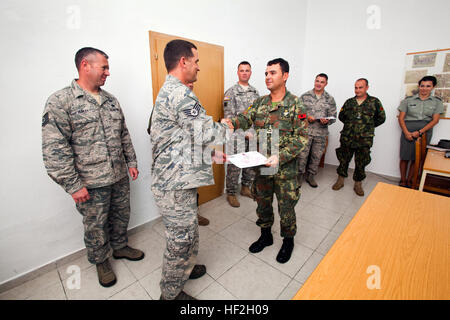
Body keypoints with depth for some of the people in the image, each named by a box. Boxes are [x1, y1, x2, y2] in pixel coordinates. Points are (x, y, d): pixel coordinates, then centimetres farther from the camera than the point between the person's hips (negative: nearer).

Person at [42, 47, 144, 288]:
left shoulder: (110, 100, 8)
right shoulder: (60, 102, -11)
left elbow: (124, 135, 13)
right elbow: (54, 149, -14)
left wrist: (131, 162, 10)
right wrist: (73, 185, -16)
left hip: (120, 177, 6)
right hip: (91, 184, -5)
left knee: (121, 216, 20)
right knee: (96, 225, 14)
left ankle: (120, 247, 45)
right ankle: (101, 261, 38)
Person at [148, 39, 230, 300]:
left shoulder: (169, 92, 17)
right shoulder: (180, 93, -19)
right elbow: (207, 133, -22)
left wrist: (211, 154, 12)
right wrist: (232, 128, -2)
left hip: (176, 179, 10)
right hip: (176, 185, -10)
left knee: (187, 233, 26)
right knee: (181, 239, 9)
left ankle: (184, 269, 49)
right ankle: (171, 293, 33)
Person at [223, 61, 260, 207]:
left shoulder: (255, 91, 13)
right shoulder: (230, 92, -5)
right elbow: (229, 117, -12)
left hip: (253, 135, 6)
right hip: (237, 136, -6)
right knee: (234, 166, 0)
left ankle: (245, 188, 32)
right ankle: (231, 194, 16)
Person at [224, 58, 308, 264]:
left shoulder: (295, 104, -8)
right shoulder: (260, 103, 7)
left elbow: (302, 137, -12)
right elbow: (245, 118, -2)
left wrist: (280, 156, -23)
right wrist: (230, 122, -25)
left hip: (285, 169, -4)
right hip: (261, 165, 5)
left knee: (286, 207, 10)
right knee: (262, 202, 18)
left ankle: (288, 241, 37)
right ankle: (265, 235, 42)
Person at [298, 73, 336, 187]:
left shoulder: (330, 99, 7)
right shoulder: (305, 96, 2)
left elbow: (333, 117, 8)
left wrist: (327, 121, -13)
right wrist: (306, 117, -15)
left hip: (321, 133, 3)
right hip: (305, 131, -2)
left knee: (317, 156, 10)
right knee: (302, 155, -1)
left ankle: (310, 175, 27)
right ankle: (300, 175, 17)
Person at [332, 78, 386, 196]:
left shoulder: (375, 102, 3)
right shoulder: (349, 102, 8)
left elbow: (381, 118, 9)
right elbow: (341, 116, 17)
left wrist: (369, 126, 6)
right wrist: (350, 124, 10)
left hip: (364, 140, -1)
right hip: (347, 138, 2)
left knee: (361, 163, 6)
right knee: (343, 160, 8)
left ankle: (358, 184, 21)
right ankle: (340, 180, 23)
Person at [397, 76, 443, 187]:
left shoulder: (437, 101, 7)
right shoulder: (408, 100, 4)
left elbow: (435, 120, 1)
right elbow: (401, 118, 0)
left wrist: (420, 132, -13)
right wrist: (406, 132, -11)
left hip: (425, 131, 1)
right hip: (408, 131, -1)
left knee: (416, 159, 5)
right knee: (404, 157, 0)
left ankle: (409, 181, 17)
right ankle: (402, 181, 12)